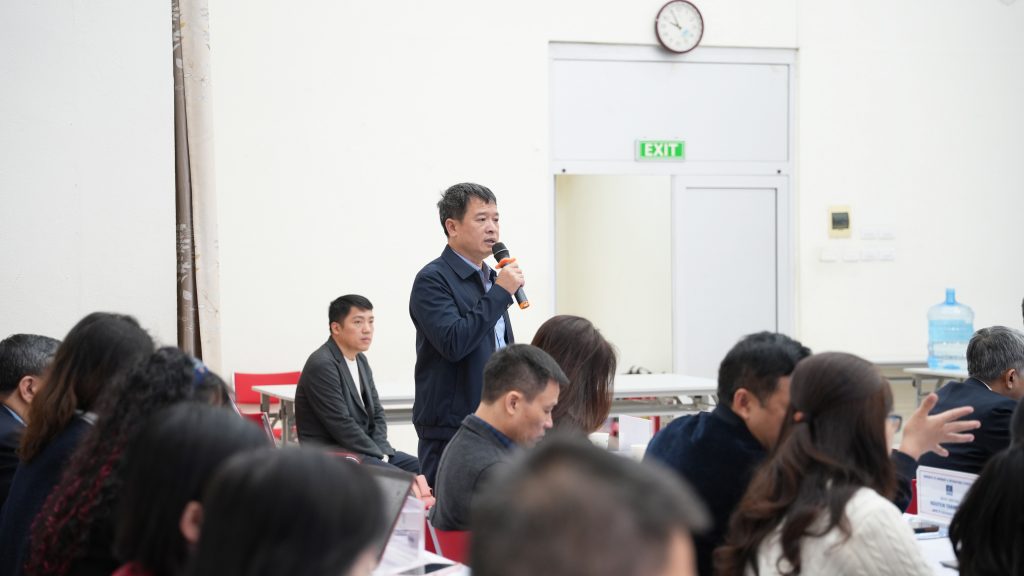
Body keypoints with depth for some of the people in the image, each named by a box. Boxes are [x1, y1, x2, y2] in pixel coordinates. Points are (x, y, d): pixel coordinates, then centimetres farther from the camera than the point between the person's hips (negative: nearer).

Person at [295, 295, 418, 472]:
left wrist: (382, 452, -3)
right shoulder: (322, 365, -16)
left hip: (360, 451, 9)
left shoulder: (360, 360, 12)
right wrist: (380, 457, -15)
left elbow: (376, 413, 14)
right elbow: (342, 426, -20)